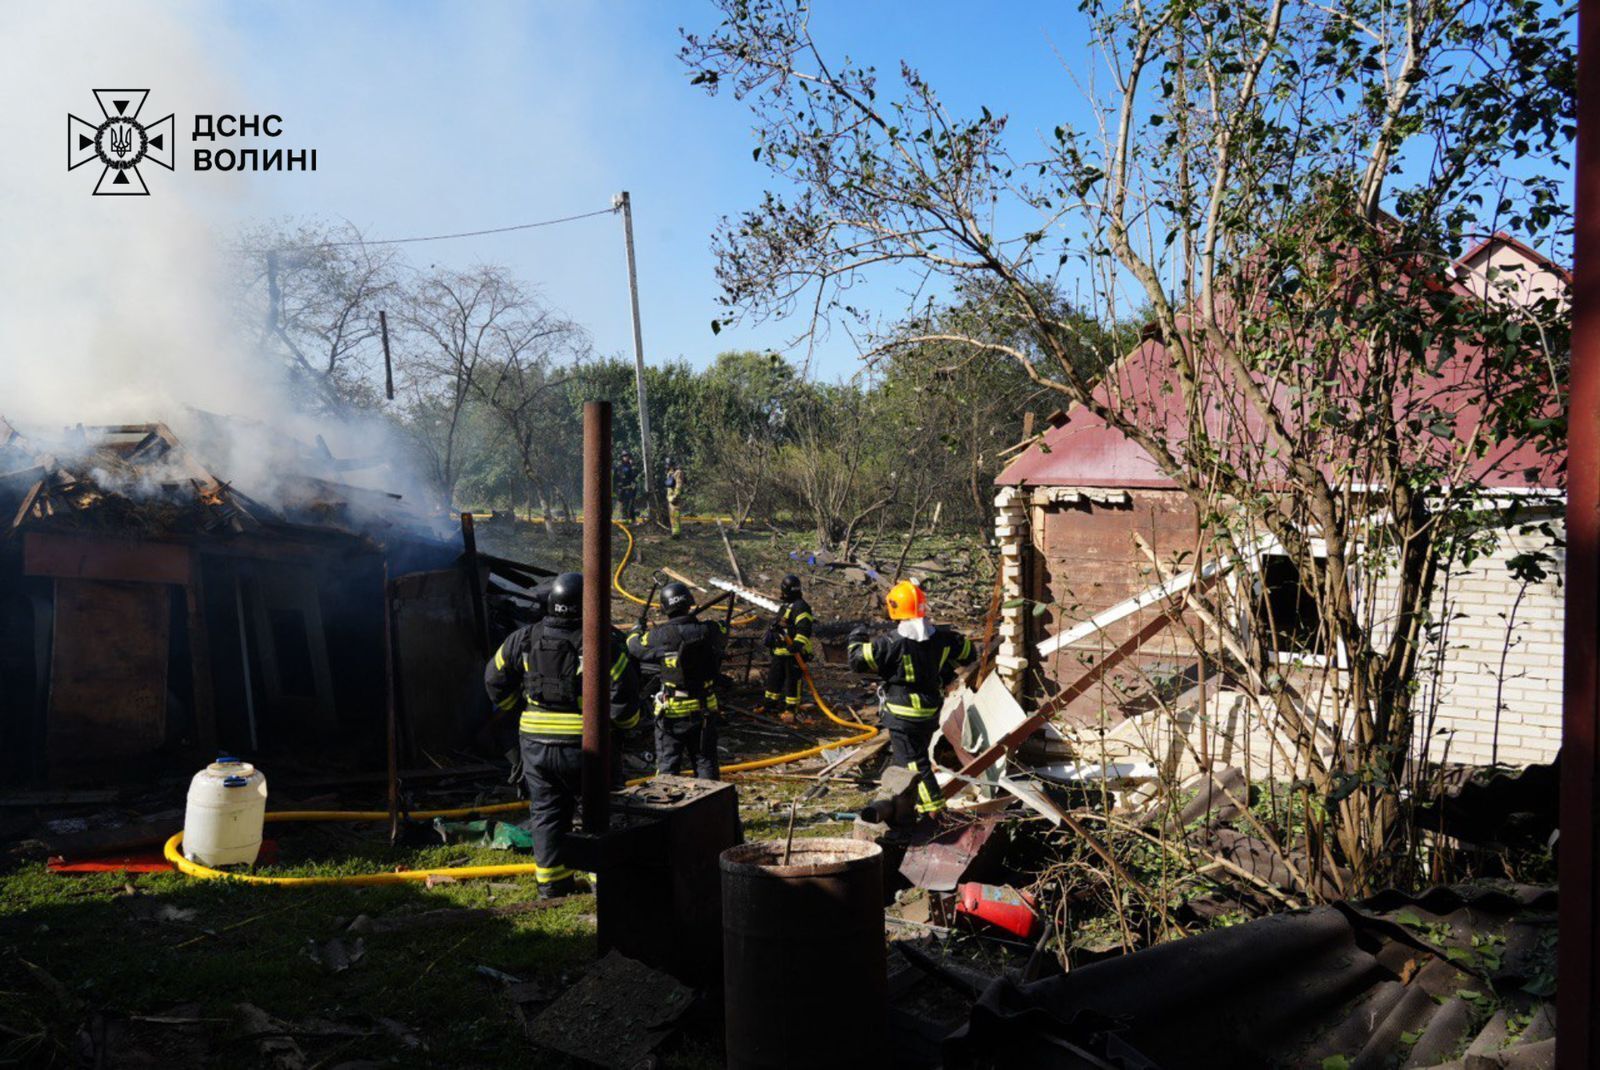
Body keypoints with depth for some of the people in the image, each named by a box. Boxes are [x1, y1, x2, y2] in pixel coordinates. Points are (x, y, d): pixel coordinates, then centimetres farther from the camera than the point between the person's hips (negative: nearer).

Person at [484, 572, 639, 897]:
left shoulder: (524, 639, 2)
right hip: (584, 745, -3)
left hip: (536, 744, 3)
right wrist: (626, 723, 6)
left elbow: (495, 681, 12)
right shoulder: (603, 644, -11)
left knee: (546, 810, 14)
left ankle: (552, 882, 18)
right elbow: (624, 693, -13)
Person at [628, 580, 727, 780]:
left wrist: (637, 630, 23)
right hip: (705, 709, 3)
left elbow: (633, 647, 1)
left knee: (667, 765, 9)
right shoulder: (710, 631, -10)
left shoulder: (660, 636, -17)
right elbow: (724, 633, 15)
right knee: (705, 762, 15)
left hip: (672, 711, -3)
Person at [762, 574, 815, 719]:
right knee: (774, 676, 15)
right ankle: (770, 702, 26)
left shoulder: (800, 606, -14)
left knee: (792, 680, -4)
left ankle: (791, 708, 2)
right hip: (780, 651, 10)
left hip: (793, 652, -10)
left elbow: (804, 629, -25)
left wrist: (798, 643, -33)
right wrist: (770, 637, 30)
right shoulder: (787, 606, 20)